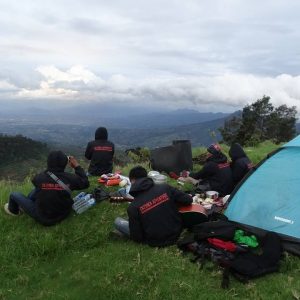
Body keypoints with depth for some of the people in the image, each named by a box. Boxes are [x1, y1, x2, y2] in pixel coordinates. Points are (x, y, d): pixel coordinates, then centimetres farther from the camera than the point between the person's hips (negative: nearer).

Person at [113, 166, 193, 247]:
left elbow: (137, 237, -14)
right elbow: (188, 200, -5)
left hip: (155, 242, -5)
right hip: (176, 233, 5)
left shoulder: (133, 207, -18)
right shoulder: (165, 188, -12)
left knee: (117, 221, 8)